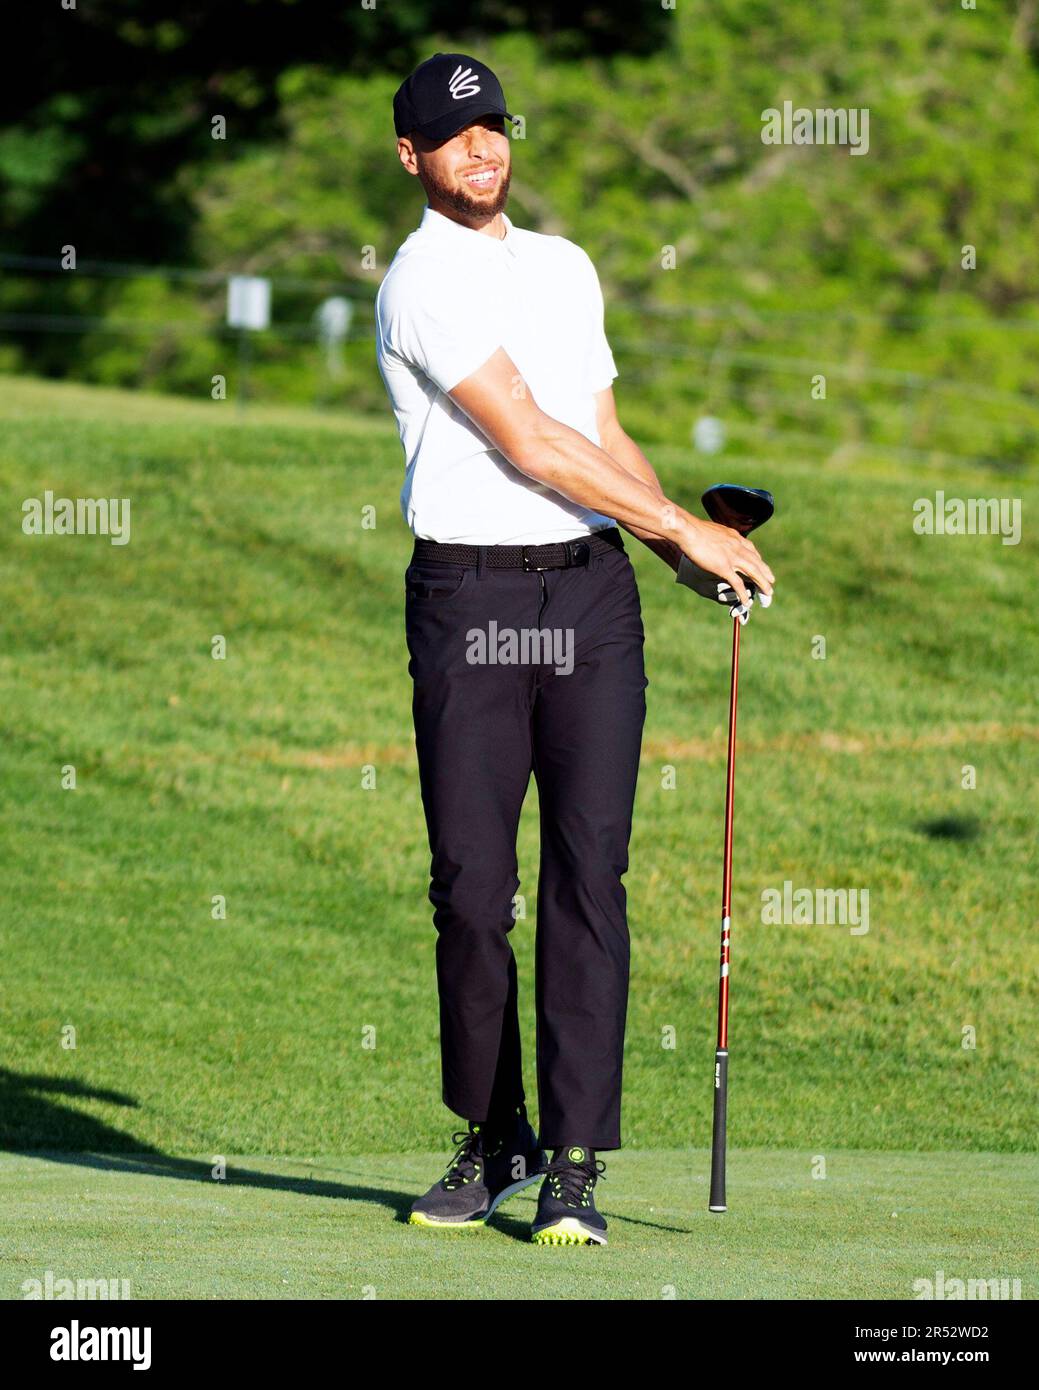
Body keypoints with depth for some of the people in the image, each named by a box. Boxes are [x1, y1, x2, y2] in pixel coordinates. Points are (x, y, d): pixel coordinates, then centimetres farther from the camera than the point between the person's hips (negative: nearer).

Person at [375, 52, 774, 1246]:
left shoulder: (567, 267, 17)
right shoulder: (421, 285, -6)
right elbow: (528, 444, -13)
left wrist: (693, 549, 9)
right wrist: (684, 530, -11)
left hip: (592, 591, 4)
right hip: (468, 599, -4)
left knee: (588, 872, -5)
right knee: (470, 884, 0)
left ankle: (576, 1166, -5)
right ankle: (493, 1140, 17)